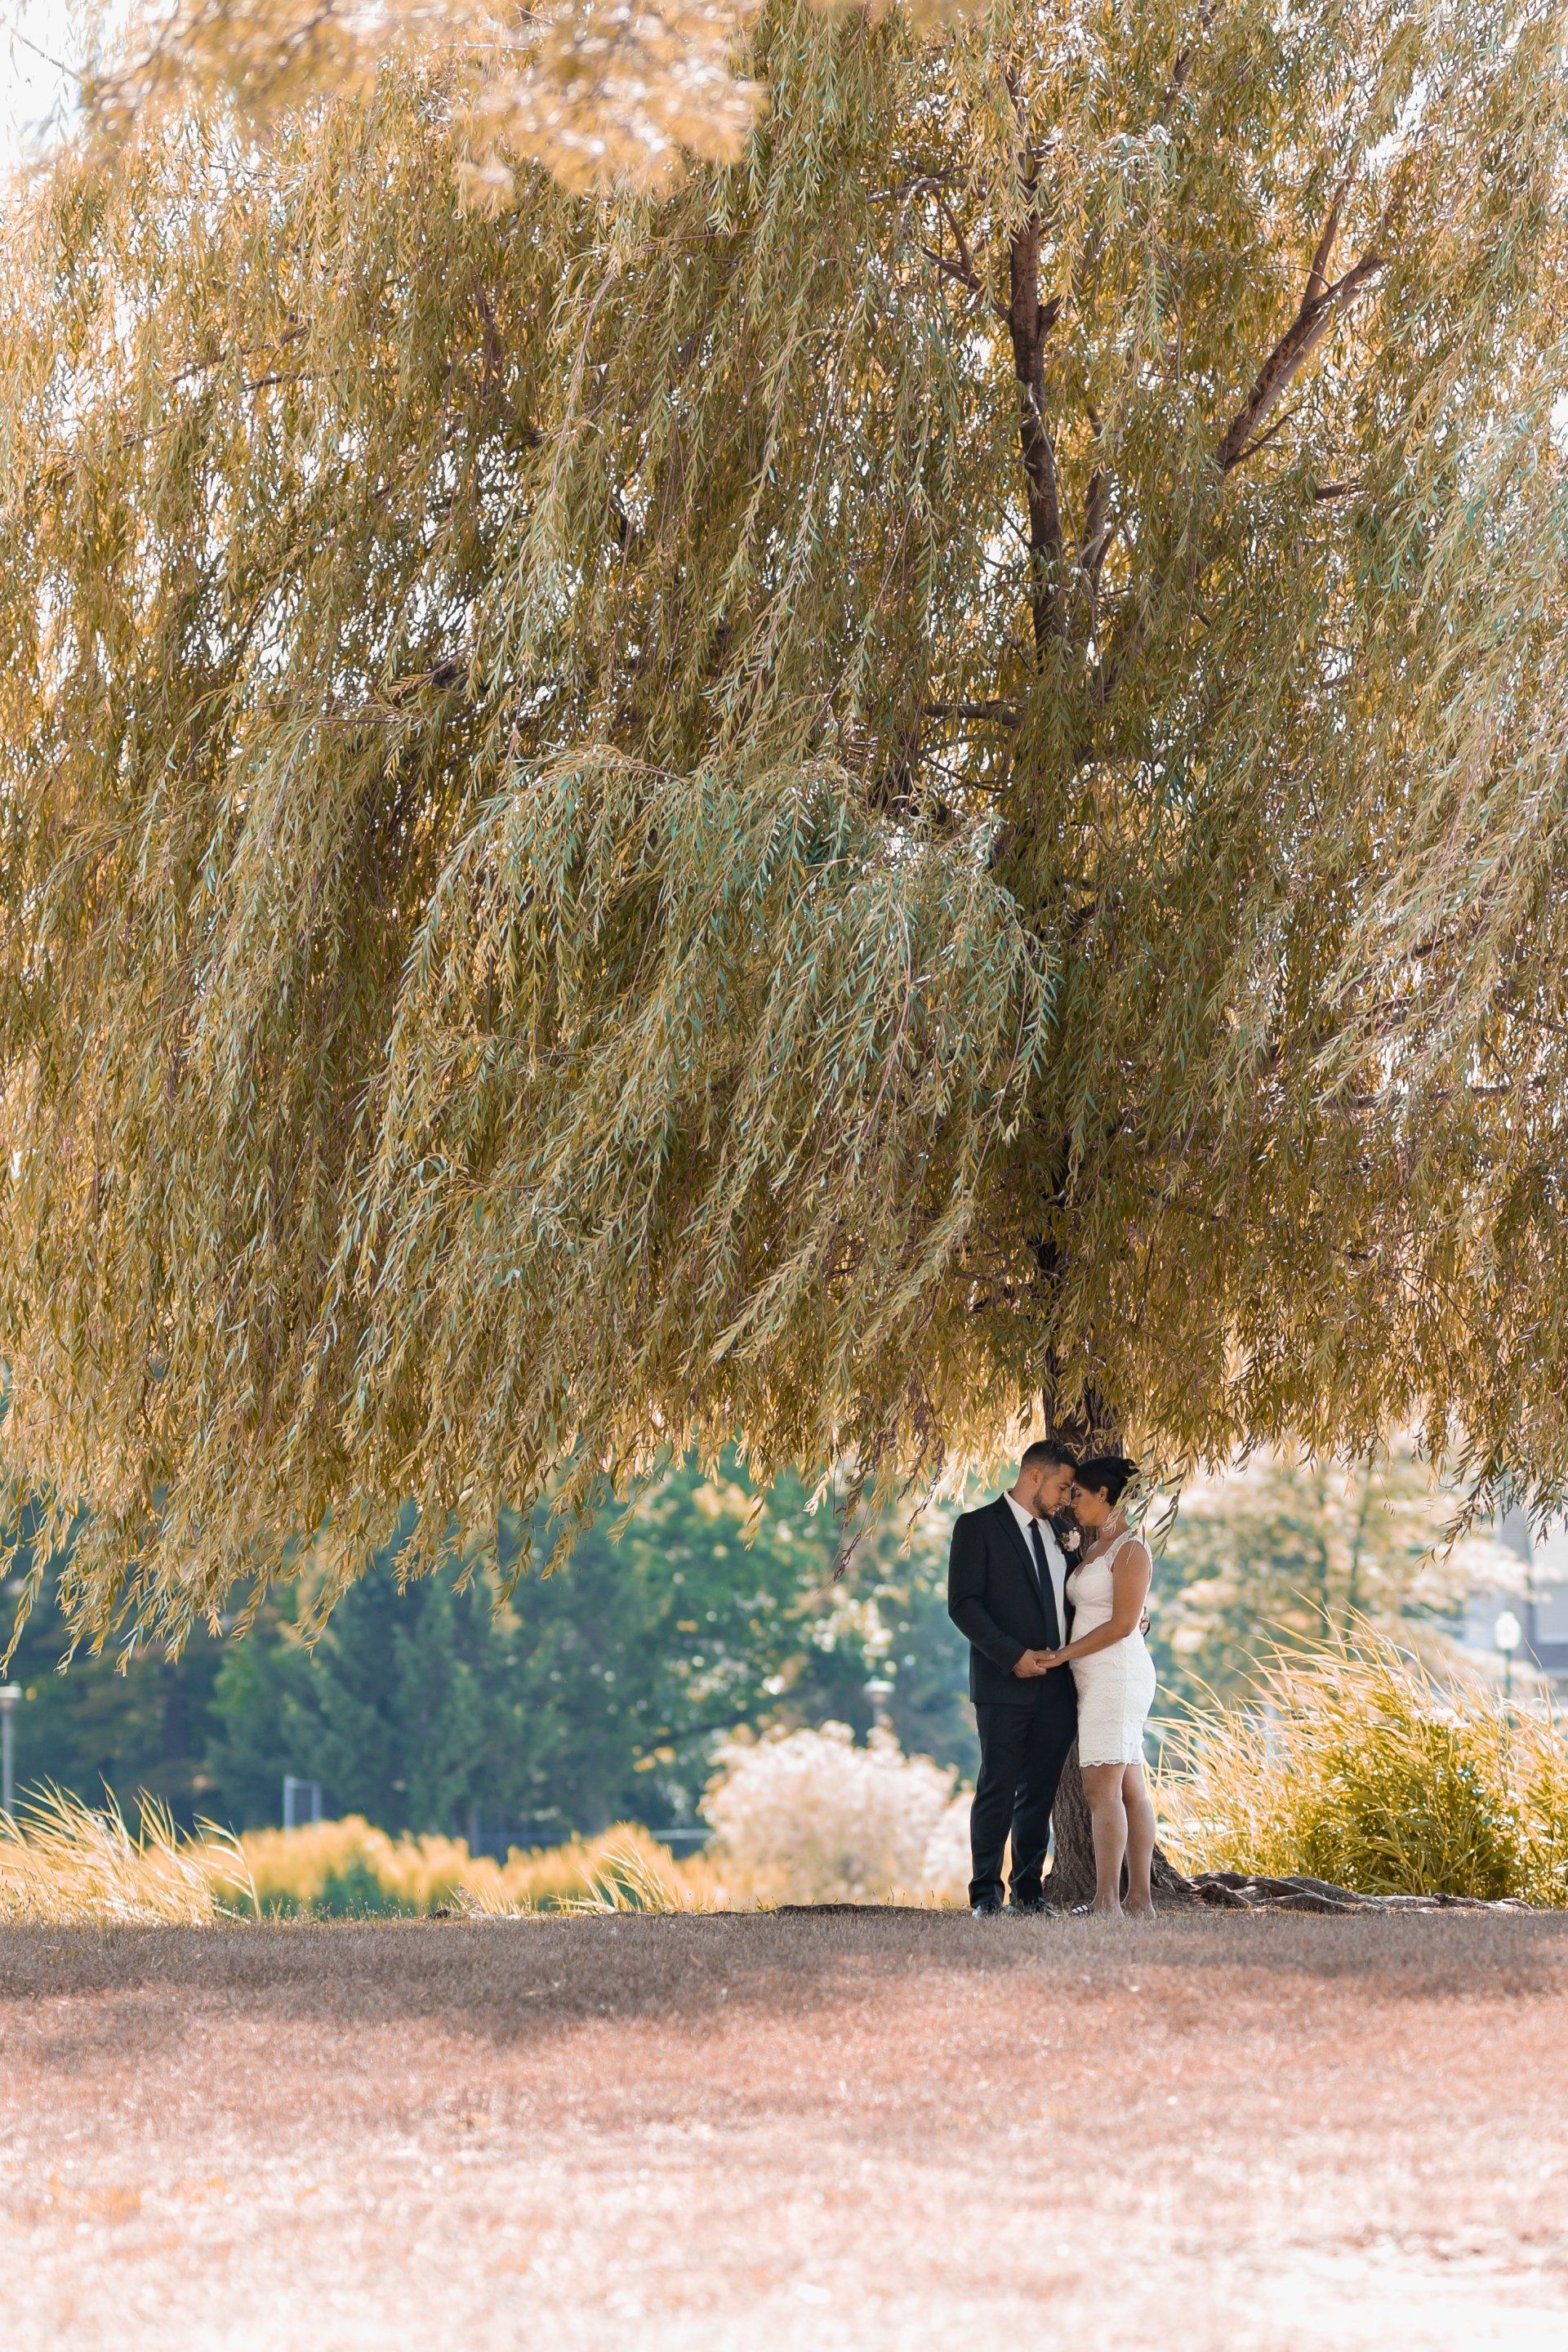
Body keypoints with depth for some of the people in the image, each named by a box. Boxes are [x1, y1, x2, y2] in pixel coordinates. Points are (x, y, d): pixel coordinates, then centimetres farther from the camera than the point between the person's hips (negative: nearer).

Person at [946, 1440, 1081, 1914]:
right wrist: (1013, 1655, -17)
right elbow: (963, 1603, -9)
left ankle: (1028, 1890, 9)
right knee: (998, 1788, -6)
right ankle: (986, 1893, -2)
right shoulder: (978, 1526, -2)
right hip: (1004, 1683, -6)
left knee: (1039, 1792, 5)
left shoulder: (1055, 1533, 18)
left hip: (1056, 1686, 6)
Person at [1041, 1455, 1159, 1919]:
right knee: (1129, 1790, 6)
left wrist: (1063, 1655, -14)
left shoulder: (1131, 1550, -11)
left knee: (1102, 1789, -14)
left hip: (1117, 1674, -10)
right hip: (1098, 1680, 10)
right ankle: (1140, 1899, 6)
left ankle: (1106, 1903, -19)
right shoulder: (1095, 1549, 17)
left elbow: (1123, 1624, -17)